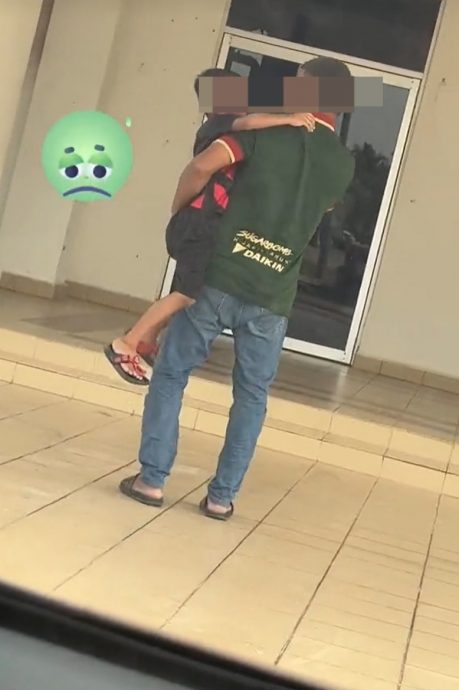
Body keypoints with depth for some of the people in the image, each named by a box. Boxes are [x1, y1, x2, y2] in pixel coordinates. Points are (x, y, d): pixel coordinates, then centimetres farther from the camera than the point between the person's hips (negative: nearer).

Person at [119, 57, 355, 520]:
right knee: (252, 396, 15)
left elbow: (203, 166, -14)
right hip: (272, 297, 2)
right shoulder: (343, 164, 6)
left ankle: (151, 479, 10)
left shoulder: (268, 129, -3)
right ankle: (222, 496, 14)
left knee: (170, 374, 11)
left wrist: (179, 208, 3)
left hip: (218, 277, -2)